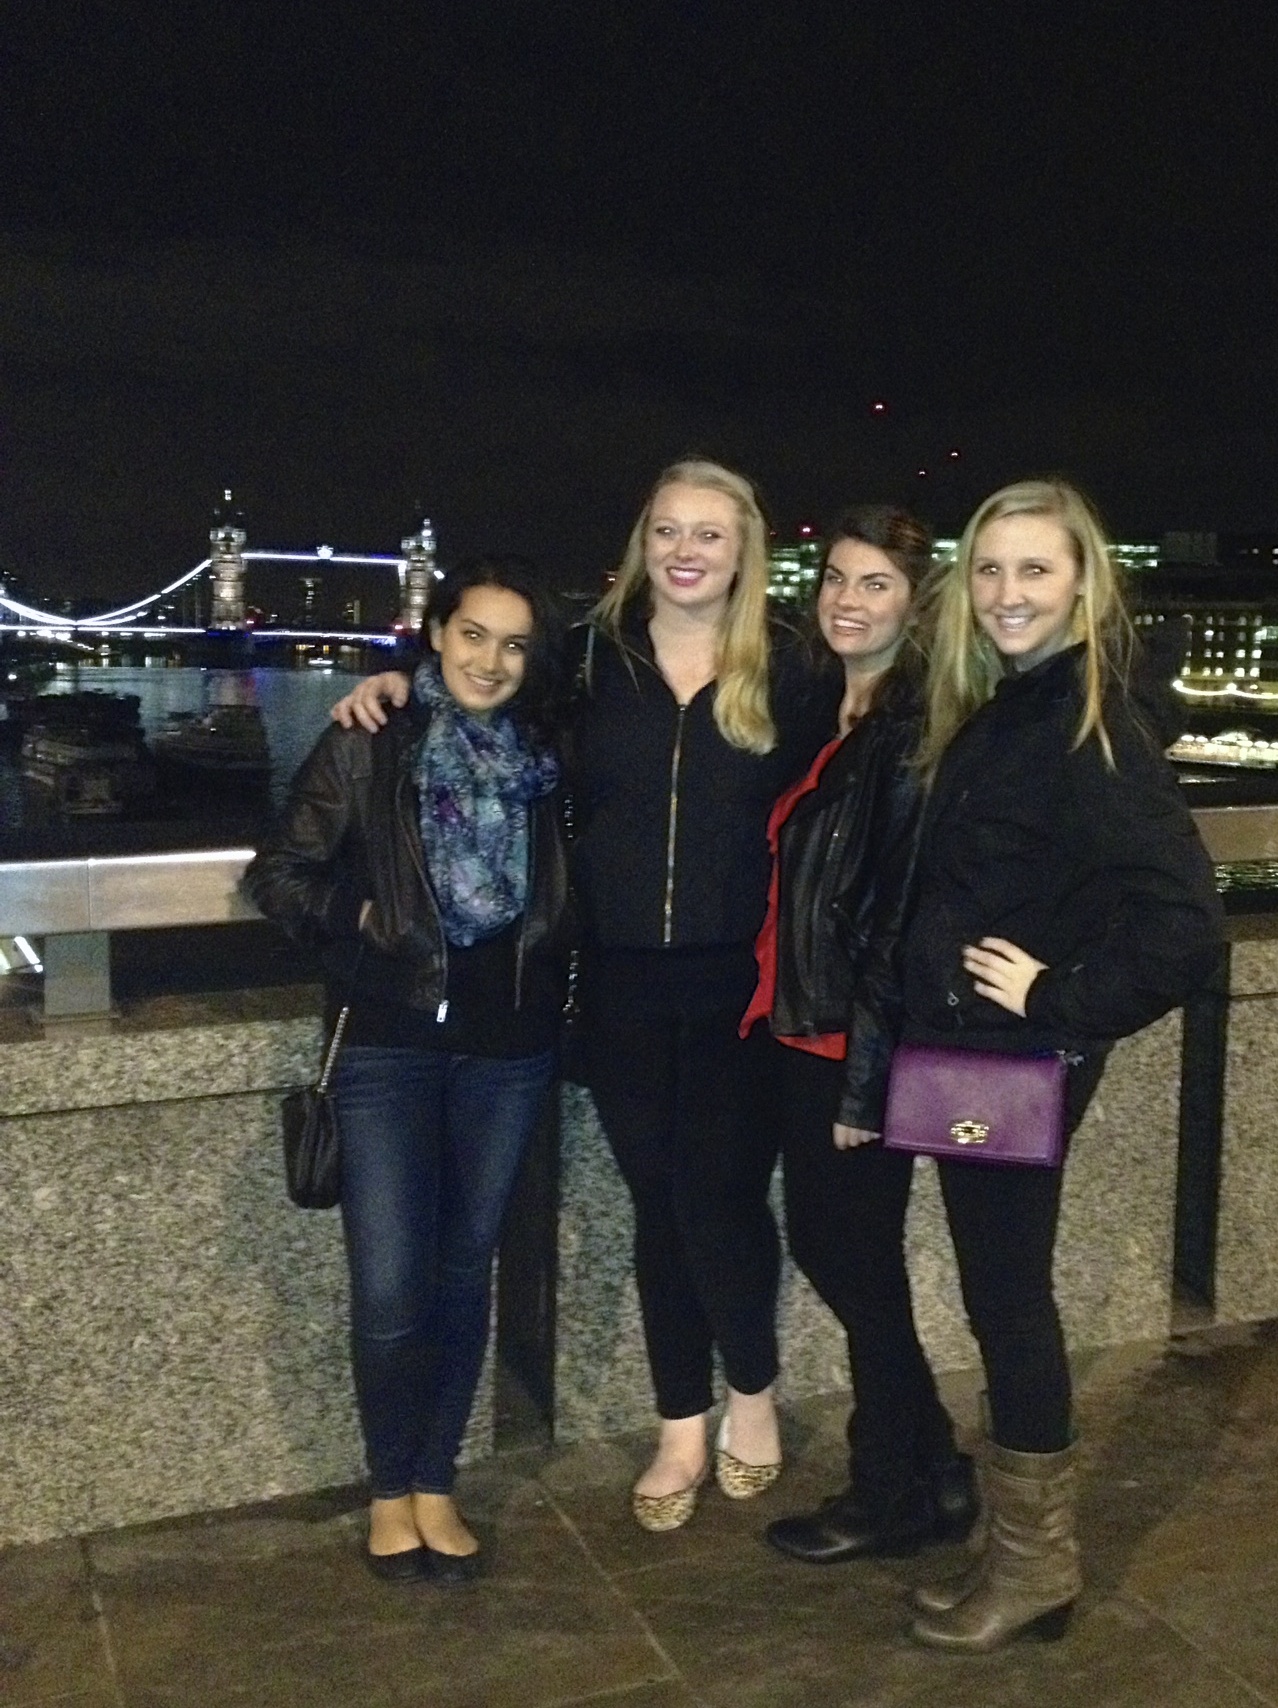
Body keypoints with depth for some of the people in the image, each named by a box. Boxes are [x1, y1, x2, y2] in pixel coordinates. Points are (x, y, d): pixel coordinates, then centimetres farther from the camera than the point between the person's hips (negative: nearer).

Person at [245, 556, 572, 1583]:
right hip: (390, 1045, -3)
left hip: (510, 1049, 3)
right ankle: (391, 1491, 21)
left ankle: (437, 1486, 29)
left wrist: (546, 968, -5)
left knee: (465, 1273, 12)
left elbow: (565, 898, 11)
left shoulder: (545, 760, 4)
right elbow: (279, 875, -2)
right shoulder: (368, 748, -5)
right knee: (391, 1289, -3)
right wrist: (363, 921, -10)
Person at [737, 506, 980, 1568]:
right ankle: (933, 1472, 33)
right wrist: (790, 1021, 8)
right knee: (824, 1244, 16)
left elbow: (906, 912, -18)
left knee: (860, 1262, 5)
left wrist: (867, 1080, -18)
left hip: (863, 1042, -8)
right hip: (805, 1027, 8)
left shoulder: (920, 729, -15)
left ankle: (893, 1498, 27)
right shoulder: (821, 711, 10)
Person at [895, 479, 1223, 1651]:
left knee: (1006, 1293, 3)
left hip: (1023, 1061, -8)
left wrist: (1065, 1005, -19)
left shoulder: (1096, 726, -18)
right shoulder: (991, 711, 8)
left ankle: (1034, 1563, 21)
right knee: (1003, 1290, 17)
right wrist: (923, 1016, 8)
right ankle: (1026, 1545, 34)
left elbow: (1183, 921, -26)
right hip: (968, 1051, 9)